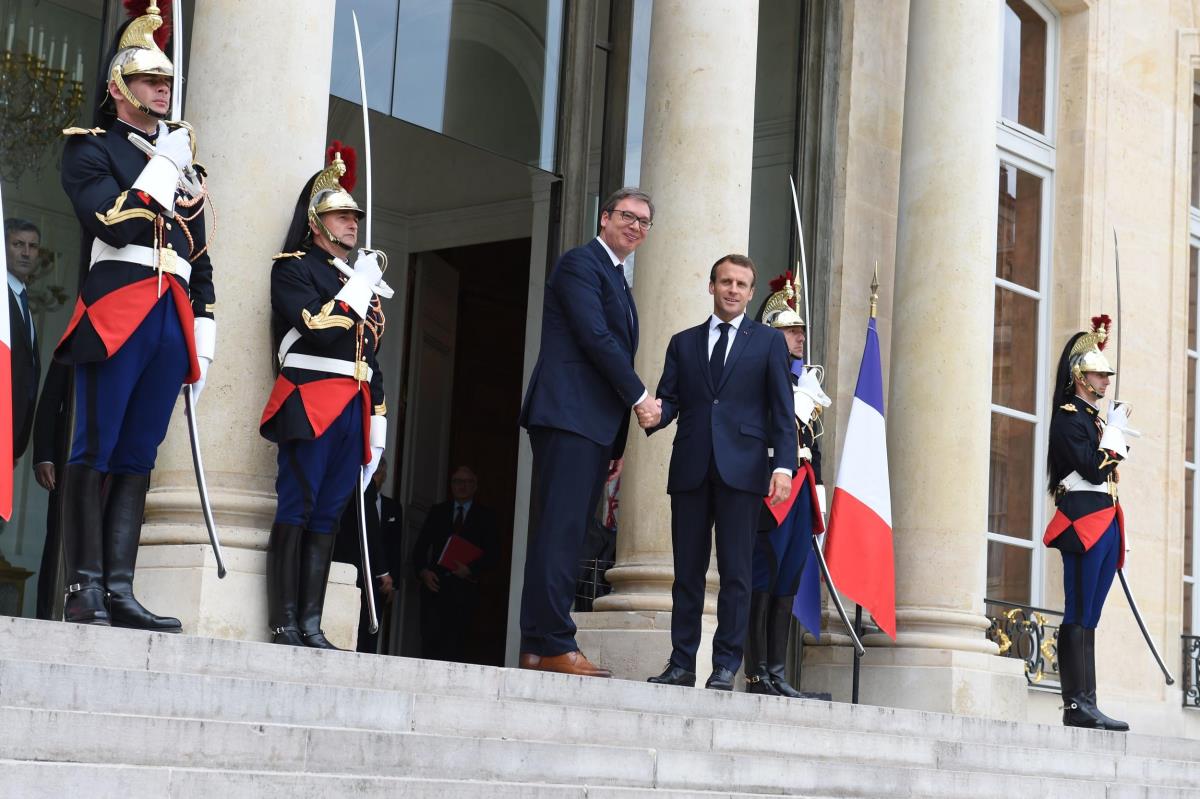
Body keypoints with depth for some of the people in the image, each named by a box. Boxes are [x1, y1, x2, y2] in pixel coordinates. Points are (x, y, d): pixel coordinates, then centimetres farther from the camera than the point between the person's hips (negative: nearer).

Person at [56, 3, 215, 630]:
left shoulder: (183, 161, 24)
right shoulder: (90, 148, 6)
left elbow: (200, 255, 23)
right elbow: (117, 223, -12)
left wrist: (204, 331, 15)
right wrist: (164, 167, -5)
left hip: (173, 320, 6)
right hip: (117, 311, -6)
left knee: (137, 458, 2)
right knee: (95, 452, -7)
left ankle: (118, 591, 0)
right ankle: (84, 590, -7)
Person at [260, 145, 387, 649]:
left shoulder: (362, 278, 24)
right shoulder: (293, 267, 3)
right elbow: (317, 330, -14)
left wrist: (377, 423, 17)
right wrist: (358, 287, -8)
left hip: (354, 409, 7)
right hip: (310, 400, -7)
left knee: (328, 515, 4)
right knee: (297, 509, -9)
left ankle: (311, 624, 3)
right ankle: (283, 624, -9)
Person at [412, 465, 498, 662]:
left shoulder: (486, 516, 10)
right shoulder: (438, 511, 16)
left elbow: (491, 554, 4)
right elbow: (420, 547, 13)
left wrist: (471, 569, -12)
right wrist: (423, 571, -4)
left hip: (464, 589, -2)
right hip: (435, 585, 2)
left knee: (455, 645, -9)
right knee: (430, 638, -8)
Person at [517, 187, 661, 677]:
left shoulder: (619, 283, 26)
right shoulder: (580, 264, -1)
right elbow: (595, 337, -12)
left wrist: (619, 443, 16)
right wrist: (640, 397, -6)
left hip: (597, 425, 9)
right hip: (569, 414, -9)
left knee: (569, 535, 4)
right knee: (561, 531, -12)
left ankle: (539, 646, 4)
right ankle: (553, 644, -14)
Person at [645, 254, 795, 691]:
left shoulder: (768, 341, 11)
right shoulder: (683, 343, 18)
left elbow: (782, 409, 5)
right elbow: (669, 399, 10)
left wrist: (784, 464, -8)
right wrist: (653, 416, -14)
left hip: (741, 469, -2)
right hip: (690, 469, 2)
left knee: (735, 572, -4)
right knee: (687, 570, 3)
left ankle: (726, 666, -1)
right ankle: (681, 664, 7)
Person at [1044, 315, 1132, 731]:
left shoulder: (1097, 417, 21)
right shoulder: (1069, 417, -5)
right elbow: (1093, 469, -15)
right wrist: (1115, 430, -7)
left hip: (1106, 521, 9)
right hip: (1084, 519, -9)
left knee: (1088, 617, 6)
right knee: (1079, 616, -11)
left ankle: (1086, 704, 5)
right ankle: (1077, 704, -12)